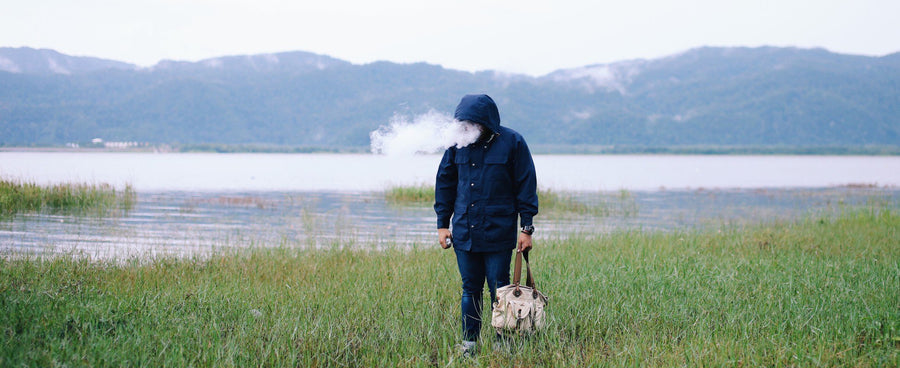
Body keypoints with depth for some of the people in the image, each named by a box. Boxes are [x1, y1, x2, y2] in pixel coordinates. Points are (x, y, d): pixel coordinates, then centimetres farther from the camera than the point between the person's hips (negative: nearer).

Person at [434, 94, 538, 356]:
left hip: (498, 233, -3)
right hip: (464, 233, 3)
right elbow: (445, 184, 13)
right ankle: (468, 343, 19)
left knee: (499, 291, 2)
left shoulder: (512, 143, -4)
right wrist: (442, 224, 10)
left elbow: (526, 186, -1)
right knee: (470, 290, 10)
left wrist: (526, 228, -3)